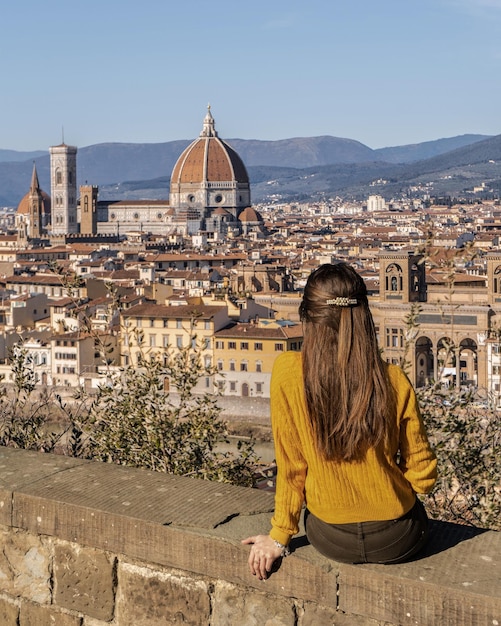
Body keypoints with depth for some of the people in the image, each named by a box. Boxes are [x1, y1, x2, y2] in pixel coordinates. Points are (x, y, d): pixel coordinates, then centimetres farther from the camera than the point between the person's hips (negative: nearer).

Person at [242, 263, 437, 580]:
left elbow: (291, 468, -10)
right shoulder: (394, 381, -15)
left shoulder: (288, 372, -17)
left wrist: (279, 537, 3)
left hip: (332, 539, 1)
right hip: (398, 541, 0)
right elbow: (423, 476, -8)